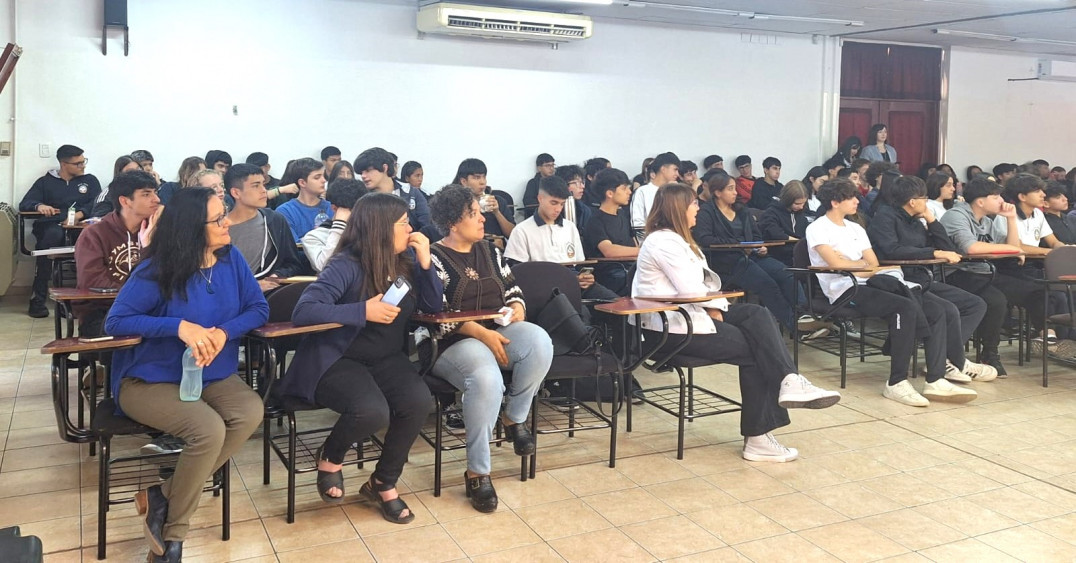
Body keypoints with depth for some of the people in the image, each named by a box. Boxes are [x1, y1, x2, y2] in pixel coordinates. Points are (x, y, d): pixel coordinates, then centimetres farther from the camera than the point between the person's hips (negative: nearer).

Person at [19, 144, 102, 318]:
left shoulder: (90, 180, 23)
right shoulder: (45, 182, 23)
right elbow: (24, 204, 14)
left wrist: (81, 213, -15)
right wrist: (39, 206, -10)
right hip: (50, 226, 0)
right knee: (54, 234, -37)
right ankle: (38, 298, -33)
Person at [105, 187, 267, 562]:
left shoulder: (231, 258, -1)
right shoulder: (157, 270, -14)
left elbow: (258, 308, 0)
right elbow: (115, 322, -16)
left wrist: (224, 331, -21)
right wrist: (180, 327, -28)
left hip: (212, 375, 5)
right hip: (149, 379, -5)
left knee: (251, 413, -25)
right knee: (209, 430, -31)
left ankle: (162, 497, -9)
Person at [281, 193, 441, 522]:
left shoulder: (407, 260, 3)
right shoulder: (346, 266, -16)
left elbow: (433, 307, 4)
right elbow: (304, 312, -26)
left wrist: (425, 263, -10)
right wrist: (363, 312, -28)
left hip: (386, 359, 6)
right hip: (337, 360, -6)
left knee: (418, 401, -23)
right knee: (373, 411, -32)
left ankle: (383, 483, 1)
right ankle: (330, 458, 5)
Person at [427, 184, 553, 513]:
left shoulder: (490, 252, 15)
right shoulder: (434, 259, -4)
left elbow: (512, 290, 19)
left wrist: (517, 307, -6)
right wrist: (481, 333, -24)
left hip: (496, 330, 6)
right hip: (453, 343, -6)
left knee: (539, 341, -27)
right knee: (486, 378, -37)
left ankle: (514, 418, -5)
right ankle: (477, 472, -21)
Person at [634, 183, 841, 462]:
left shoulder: (675, 240, 19)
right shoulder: (663, 242, -14)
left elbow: (703, 284, 13)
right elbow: (691, 291, -20)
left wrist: (716, 308, -4)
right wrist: (715, 310, -3)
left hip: (688, 313, 9)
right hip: (672, 329, -9)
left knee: (757, 315, -9)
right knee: (753, 348, -10)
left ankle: (789, 382, -19)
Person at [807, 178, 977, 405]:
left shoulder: (856, 229, 24)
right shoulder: (817, 229, 1)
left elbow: (874, 265, 15)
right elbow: (837, 265, -12)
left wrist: (851, 264, -5)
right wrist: (863, 264, 3)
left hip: (870, 285, 8)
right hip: (846, 291, -8)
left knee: (936, 310, -11)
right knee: (906, 308, -31)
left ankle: (935, 381, -18)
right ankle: (897, 382, -25)